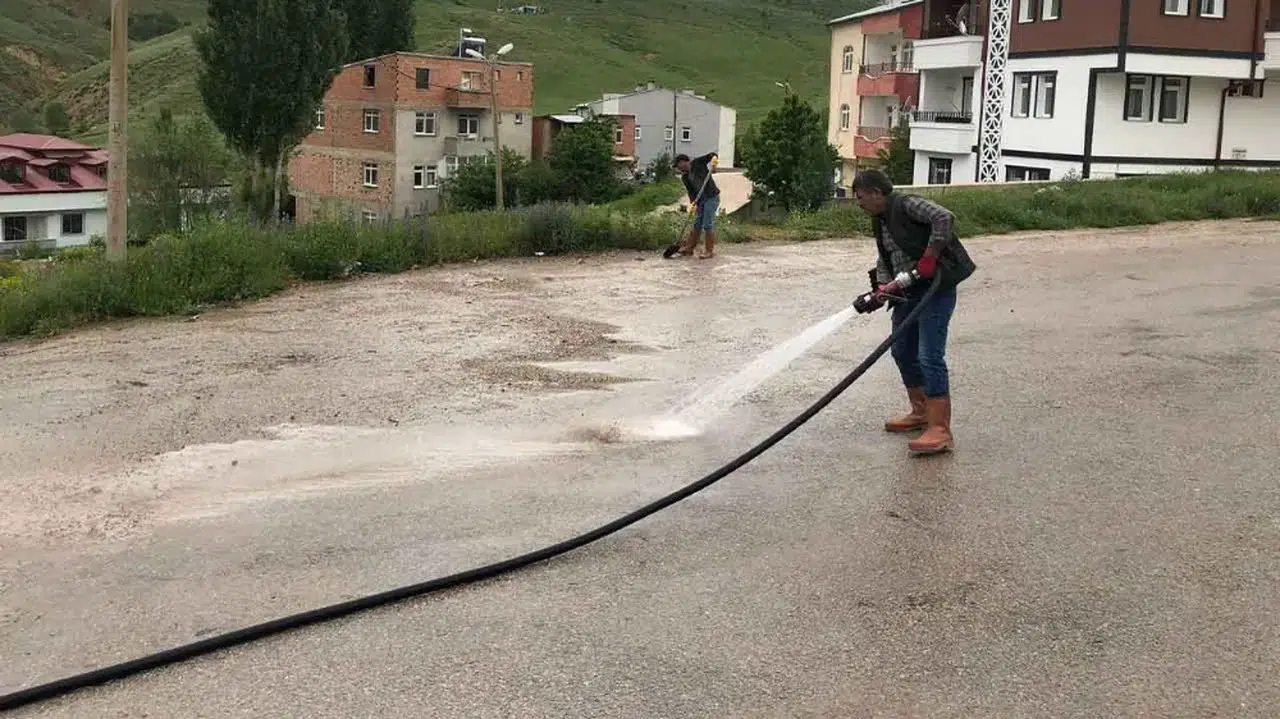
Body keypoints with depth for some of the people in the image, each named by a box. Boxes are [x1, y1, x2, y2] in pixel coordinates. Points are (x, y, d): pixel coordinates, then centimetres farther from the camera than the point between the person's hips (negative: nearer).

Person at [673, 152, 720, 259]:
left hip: (712, 197, -6)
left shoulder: (697, 163, -5)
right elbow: (690, 191, 1)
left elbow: (712, 155, 0)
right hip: (701, 200, 6)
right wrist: (692, 203, -15)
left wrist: (715, 158, -22)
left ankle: (710, 250, 1)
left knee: (708, 225, -6)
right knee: (697, 224, 12)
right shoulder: (685, 177, 9)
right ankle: (690, 247, 21)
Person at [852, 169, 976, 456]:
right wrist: (883, 285, -2)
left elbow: (944, 217, -26)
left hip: (935, 288, -10)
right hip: (908, 292, 10)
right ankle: (921, 413, 33)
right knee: (902, 351, 17)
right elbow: (883, 259, 18)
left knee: (930, 356, -14)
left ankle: (940, 431, -15)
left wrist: (929, 258, -24)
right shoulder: (879, 221, 15)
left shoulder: (907, 204, -13)